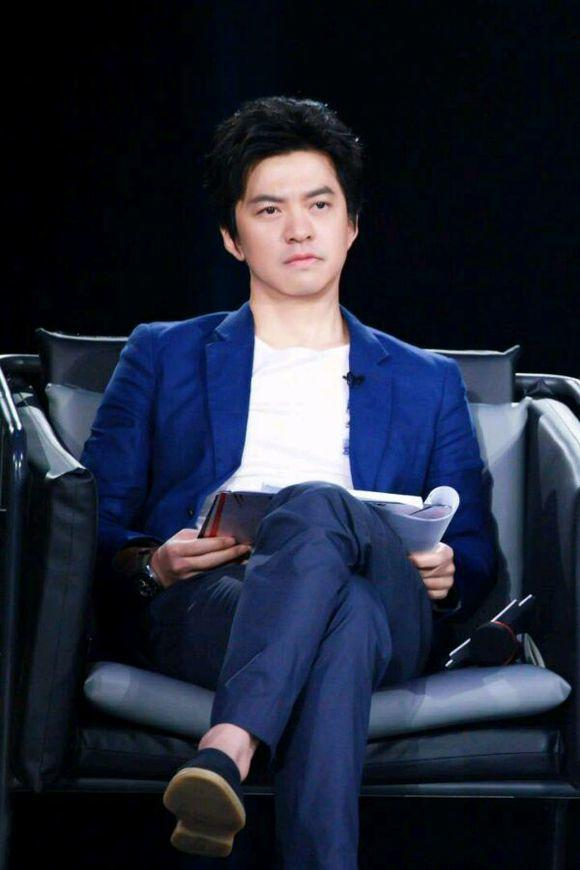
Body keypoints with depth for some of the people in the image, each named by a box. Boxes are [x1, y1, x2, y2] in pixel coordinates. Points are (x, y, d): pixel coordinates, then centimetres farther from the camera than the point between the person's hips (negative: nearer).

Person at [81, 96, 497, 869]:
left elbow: (476, 555, 24)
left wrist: (448, 575, -2)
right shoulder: (163, 357, 27)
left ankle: (223, 755, -58)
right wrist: (151, 566, -7)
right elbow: (95, 525, 17)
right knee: (342, 619, -40)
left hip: (388, 612, 1)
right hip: (201, 606, -1)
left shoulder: (427, 383, 31)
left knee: (315, 507, -38)